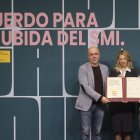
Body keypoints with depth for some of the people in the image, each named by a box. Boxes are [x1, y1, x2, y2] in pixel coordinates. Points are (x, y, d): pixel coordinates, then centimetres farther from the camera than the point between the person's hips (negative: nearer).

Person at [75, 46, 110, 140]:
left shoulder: (105, 68, 10)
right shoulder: (83, 68, -5)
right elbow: (85, 87, -15)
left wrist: (106, 98, -6)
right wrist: (100, 97, -20)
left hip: (100, 104, 4)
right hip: (87, 104, -4)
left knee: (97, 131, 10)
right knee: (86, 131, -1)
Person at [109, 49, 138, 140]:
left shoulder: (133, 71, 7)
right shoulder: (114, 72, 8)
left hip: (129, 104, 0)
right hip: (116, 104, 0)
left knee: (128, 129, 2)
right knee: (117, 129, 1)